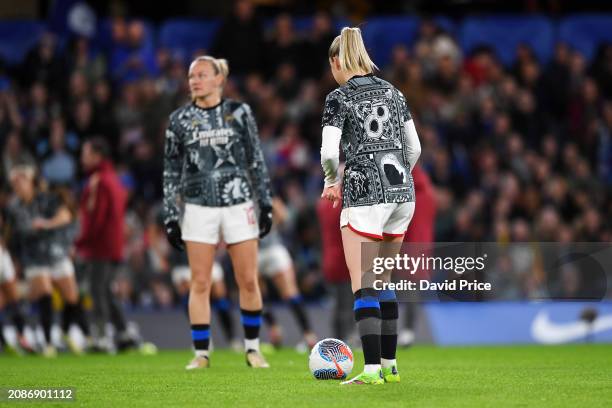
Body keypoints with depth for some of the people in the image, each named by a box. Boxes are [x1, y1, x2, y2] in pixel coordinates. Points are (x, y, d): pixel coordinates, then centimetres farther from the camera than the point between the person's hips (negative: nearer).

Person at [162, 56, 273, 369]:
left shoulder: (239, 113, 2)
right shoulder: (179, 120, 3)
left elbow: (256, 161, 7)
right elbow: (171, 171, 7)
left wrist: (265, 204, 4)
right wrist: (170, 216, 3)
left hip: (239, 205, 0)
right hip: (198, 208, 0)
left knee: (248, 281, 0)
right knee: (200, 284, -2)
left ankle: (253, 349, 14)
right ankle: (201, 353, 5)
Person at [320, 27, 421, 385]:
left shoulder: (339, 98, -6)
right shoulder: (393, 92, 12)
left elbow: (329, 154, -14)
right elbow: (414, 148, 13)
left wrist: (333, 181, 5)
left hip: (364, 196, -6)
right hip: (402, 194, 6)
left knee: (363, 286, -5)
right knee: (383, 282, 16)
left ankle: (372, 369, -13)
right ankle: (389, 365, 18)